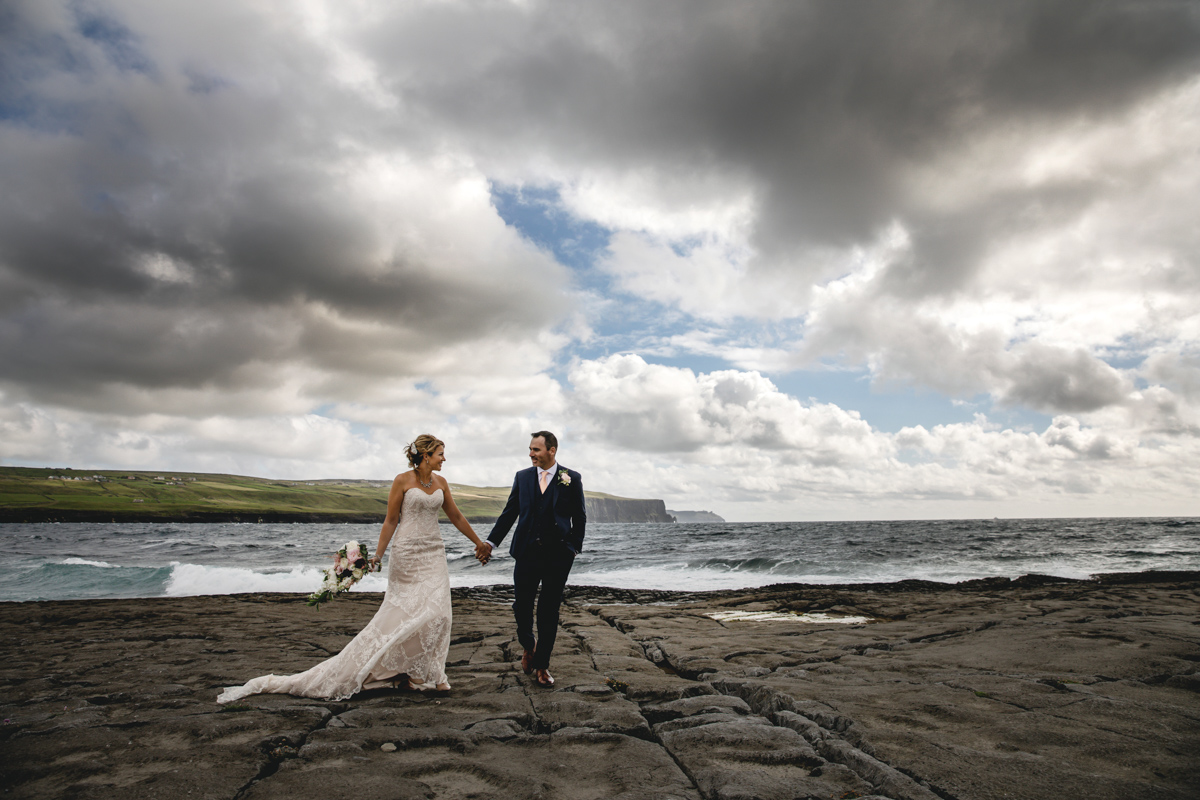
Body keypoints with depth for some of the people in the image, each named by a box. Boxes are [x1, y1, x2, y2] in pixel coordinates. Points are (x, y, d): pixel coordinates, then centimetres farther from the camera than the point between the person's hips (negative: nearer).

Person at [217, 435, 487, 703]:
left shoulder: (440, 482, 7)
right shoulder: (402, 481, -6)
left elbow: (456, 517, 15)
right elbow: (391, 521, -3)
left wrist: (480, 544, 18)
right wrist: (377, 555, -7)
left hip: (434, 555, 4)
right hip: (407, 554, -4)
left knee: (437, 612, -6)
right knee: (399, 616, -3)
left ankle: (428, 673, 7)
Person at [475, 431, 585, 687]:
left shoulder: (572, 479, 0)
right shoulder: (522, 477, 6)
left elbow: (579, 518, 5)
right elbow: (509, 513, 9)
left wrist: (575, 548, 0)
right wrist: (491, 543, 4)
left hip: (558, 555, -2)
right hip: (527, 553, 2)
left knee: (549, 612, 6)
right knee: (522, 606, 3)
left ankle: (542, 665, 21)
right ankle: (529, 646, 33)